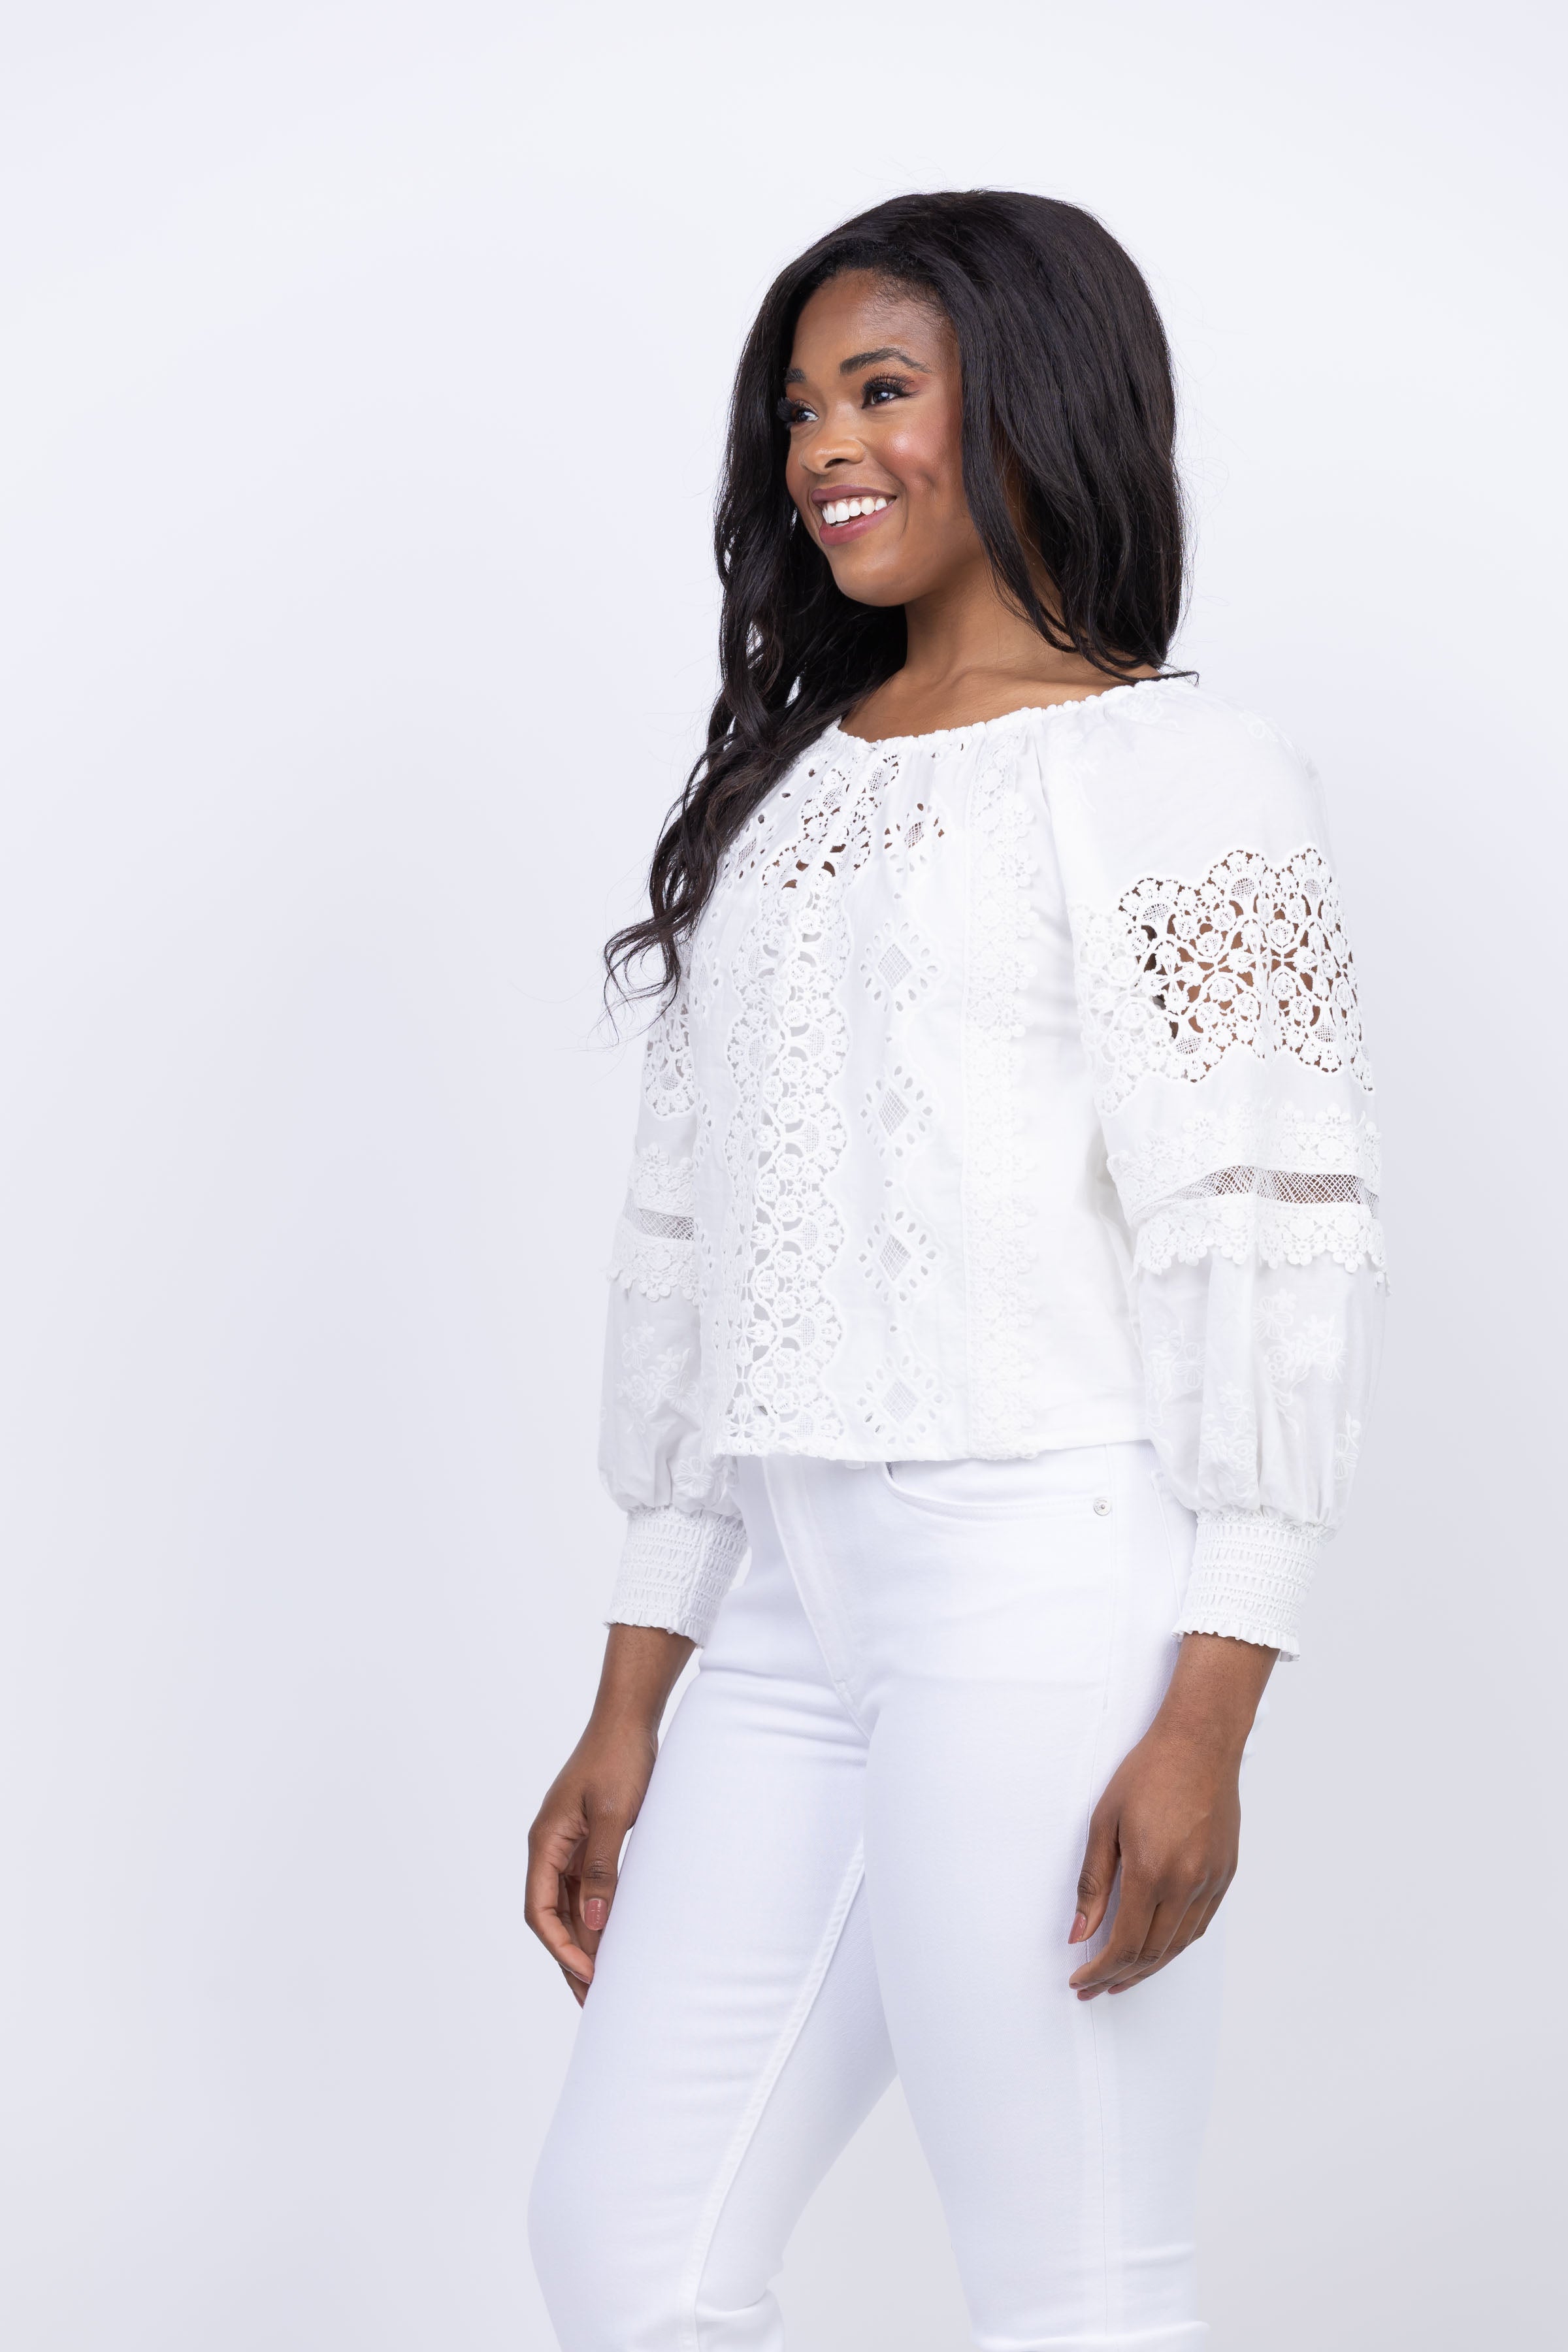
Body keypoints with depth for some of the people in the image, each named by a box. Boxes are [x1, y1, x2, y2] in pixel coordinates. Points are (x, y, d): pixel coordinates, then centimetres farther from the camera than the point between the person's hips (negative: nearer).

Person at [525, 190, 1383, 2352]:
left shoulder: (1172, 776, -3)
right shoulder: (780, 793, 19)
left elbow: (1282, 1255, -9)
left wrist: (1204, 1718, -16)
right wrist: (628, 1703, 16)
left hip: (1050, 1587, -7)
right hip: (798, 1608, 8)